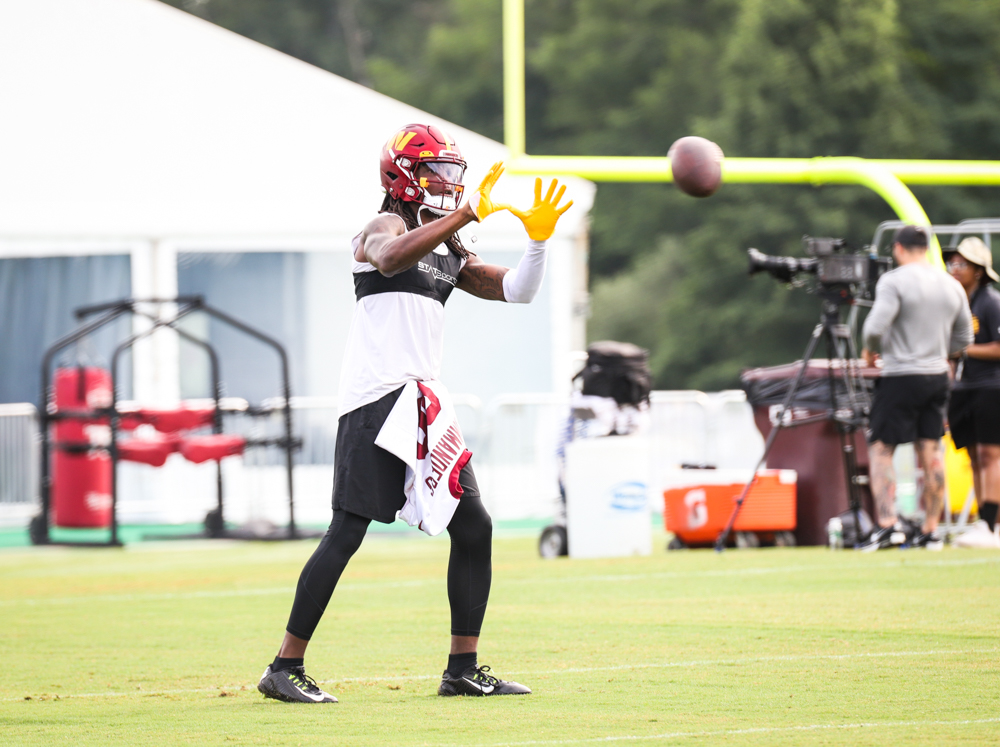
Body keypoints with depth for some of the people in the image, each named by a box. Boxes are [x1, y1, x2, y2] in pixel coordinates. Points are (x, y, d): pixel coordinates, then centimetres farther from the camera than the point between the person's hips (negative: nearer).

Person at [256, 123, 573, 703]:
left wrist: (538, 239, 4)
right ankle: (286, 668, -7)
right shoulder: (386, 226, -3)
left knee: (473, 527, 5)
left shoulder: (449, 251, 21)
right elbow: (389, 257, -28)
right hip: (377, 397, -9)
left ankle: (464, 669, 12)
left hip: (423, 403, 9)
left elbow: (516, 290, 20)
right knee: (349, 531, -11)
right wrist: (467, 214, -31)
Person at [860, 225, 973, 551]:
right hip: (938, 377, 6)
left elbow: (875, 326, -20)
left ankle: (888, 523, -15)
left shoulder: (894, 282, -11)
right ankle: (931, 531, 9)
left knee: (880, 450, -1)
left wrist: (869, 349, 0)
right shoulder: (952, 286, 9)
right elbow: (963, 338, 15)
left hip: (900, 377, -6)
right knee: (931, 453, 9)